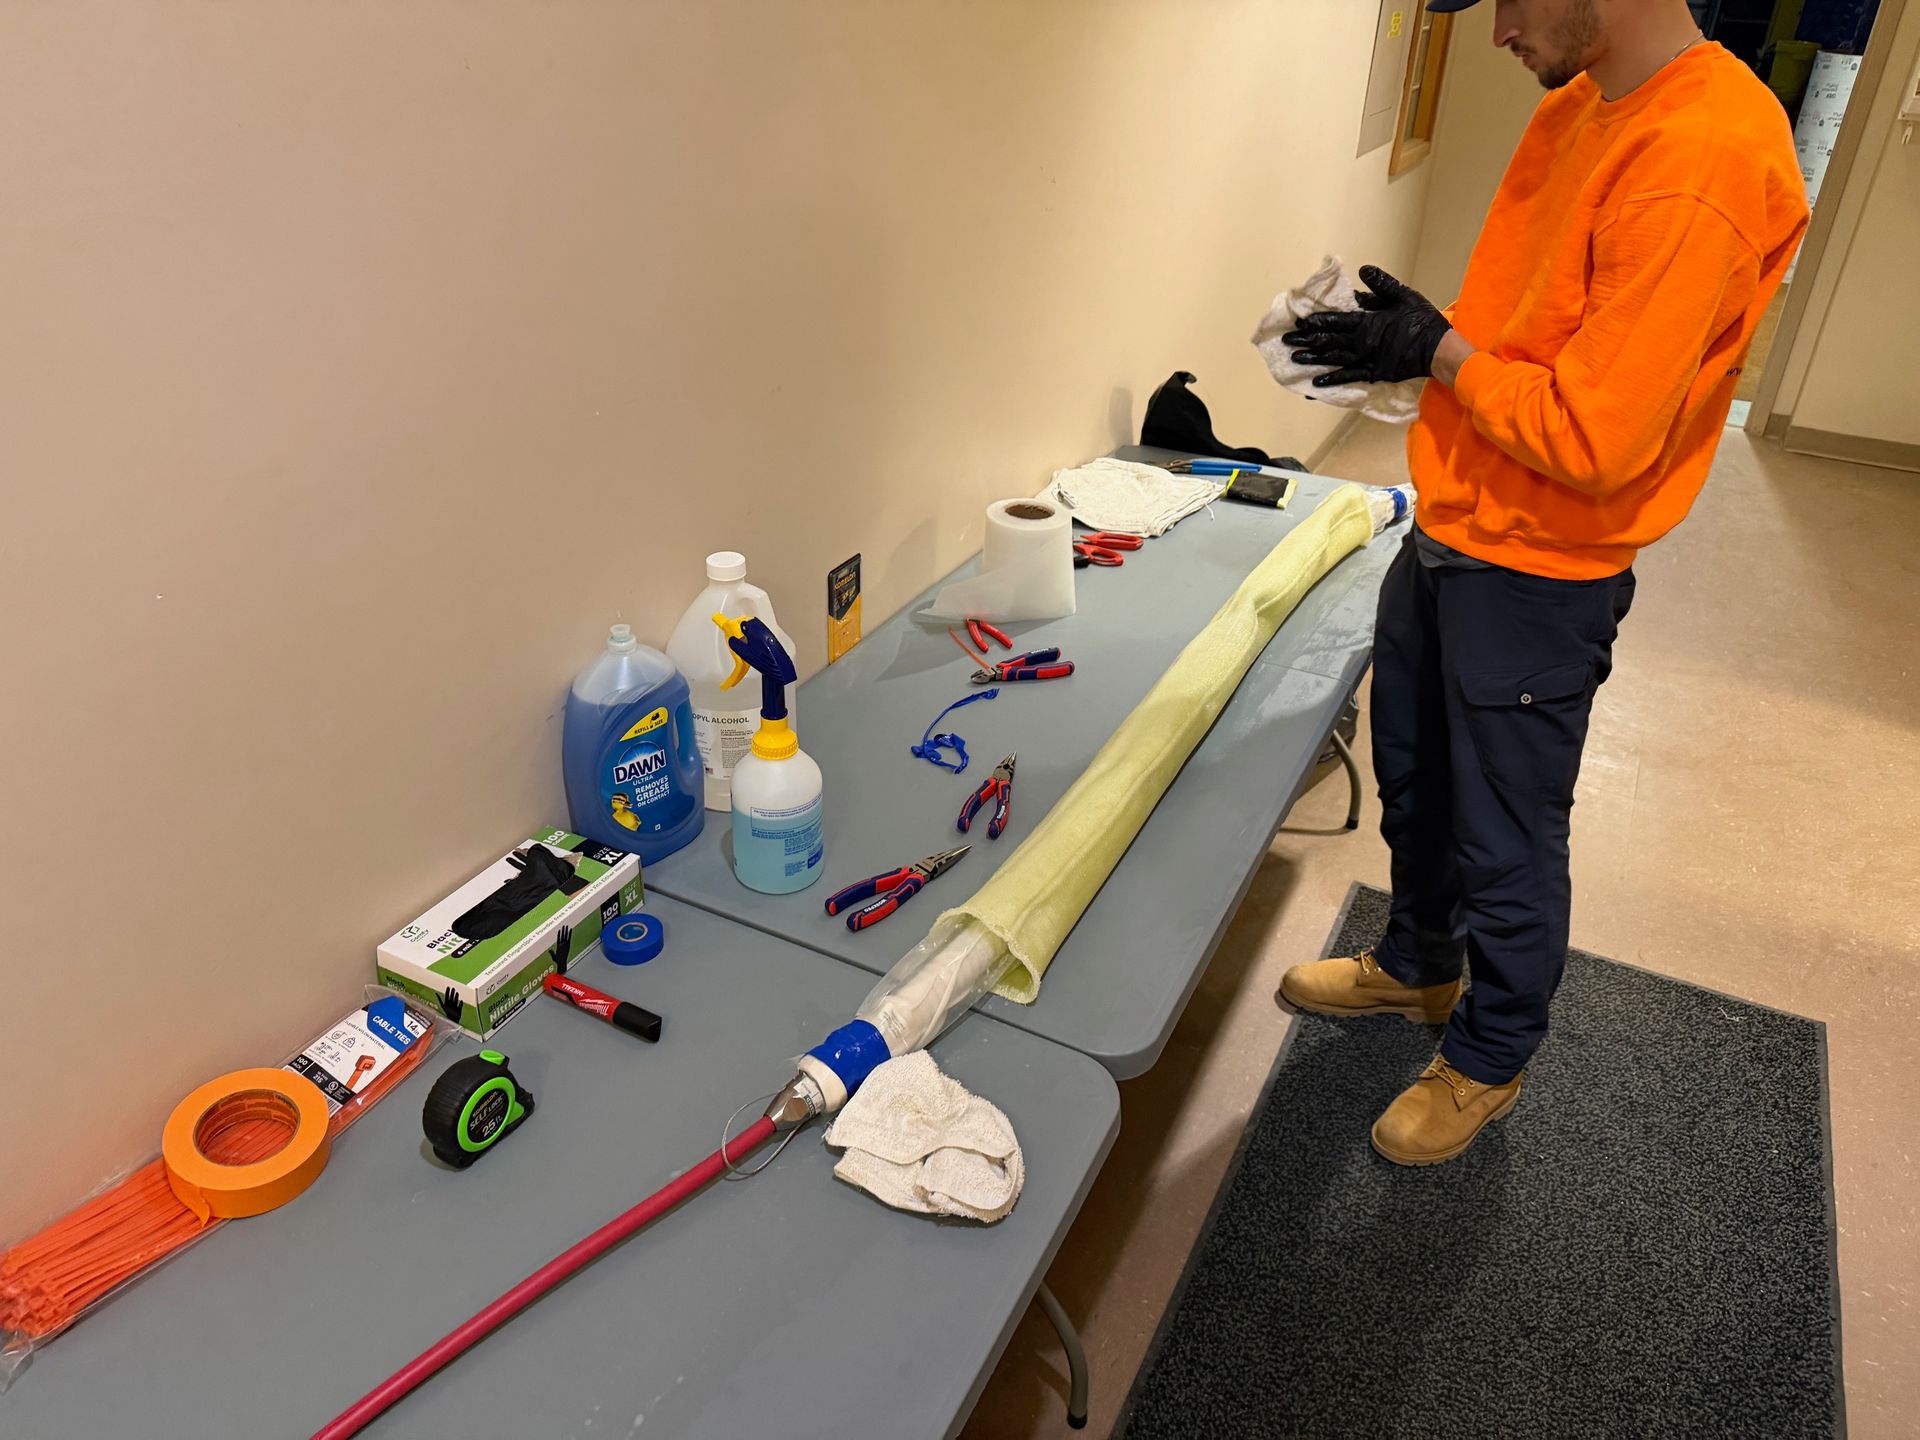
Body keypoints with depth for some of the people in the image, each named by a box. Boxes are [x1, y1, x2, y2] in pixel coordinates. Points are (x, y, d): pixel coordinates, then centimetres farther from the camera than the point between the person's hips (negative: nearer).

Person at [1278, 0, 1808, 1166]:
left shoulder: (1702, 162, -24)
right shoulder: (1580, 107, 6)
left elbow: (1594, 438, -26)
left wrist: (1437, 352, -16)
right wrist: (1411, 333, -1)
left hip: (1537, 579, -9)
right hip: (1449, 532, 9)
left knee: (1506, 847, 9)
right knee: (1413, 783, 23)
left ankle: (1489, 1062, 33)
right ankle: (1417, 968, 47)